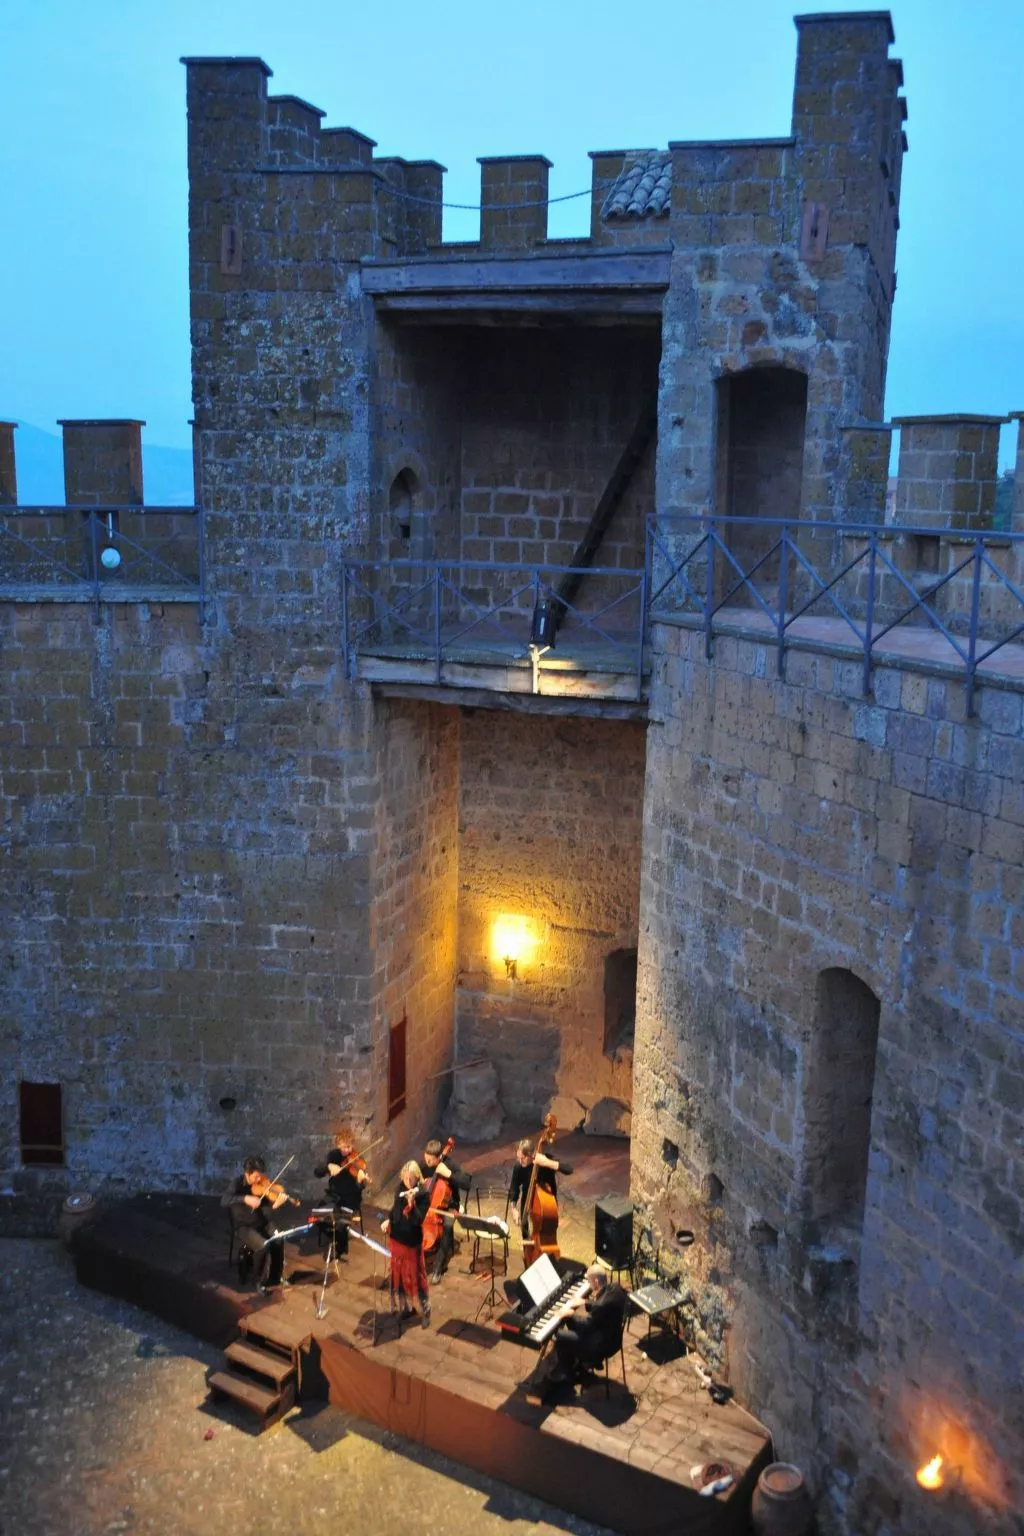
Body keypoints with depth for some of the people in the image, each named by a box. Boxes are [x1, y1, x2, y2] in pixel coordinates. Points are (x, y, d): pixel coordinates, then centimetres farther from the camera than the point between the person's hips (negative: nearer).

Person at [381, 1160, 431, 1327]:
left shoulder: (422, 1194, -18)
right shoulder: (400, 1189, -1)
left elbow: (418, 1220, -25)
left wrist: (411, 1203, -36)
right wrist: (389, 1221, 0)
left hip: (412, 1241, -6)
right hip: (397, 1237, 6)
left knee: (416, 1276, 2)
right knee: (399, 1274, 16)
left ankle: (425, 1312, 16)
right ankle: (406, 1307, 32)